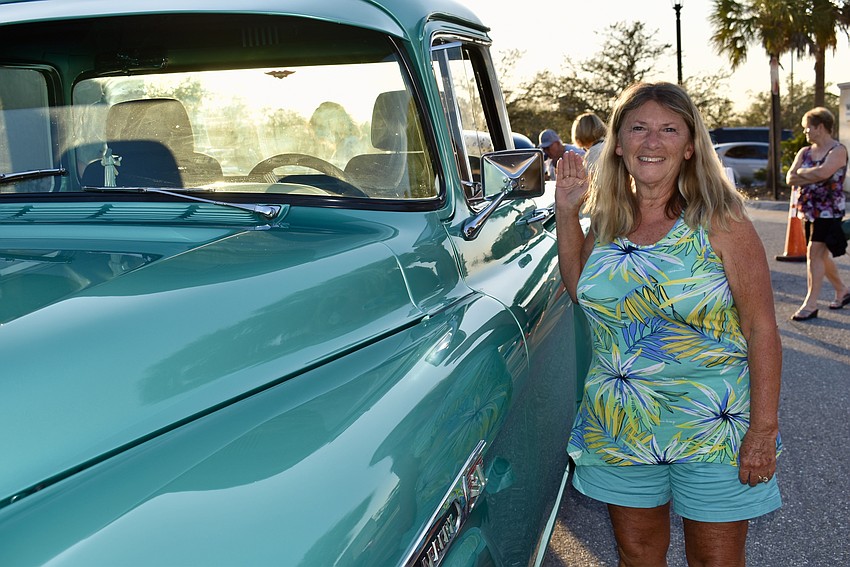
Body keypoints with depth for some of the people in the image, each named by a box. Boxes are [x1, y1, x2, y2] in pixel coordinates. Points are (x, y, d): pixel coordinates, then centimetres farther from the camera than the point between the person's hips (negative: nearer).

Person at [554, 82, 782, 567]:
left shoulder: (720, 222, -12)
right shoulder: (607, 221, 2)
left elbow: (762, 330, -12)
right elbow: (580, 287, 16)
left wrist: (764, 430, -16)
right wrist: (566, 213, 5)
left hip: (711, 432, -4)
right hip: (618, 430, 4)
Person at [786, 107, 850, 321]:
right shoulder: (804, 152, 12)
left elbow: (823, 172, -26)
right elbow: (790, 178, 0)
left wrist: (802, 173, -9)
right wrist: (814, 176, -14)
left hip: (828, 211, -7)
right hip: (809, 211, 7)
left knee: (815, 253, -13)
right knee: (820, 255, 13)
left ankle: (811, 304, -10)